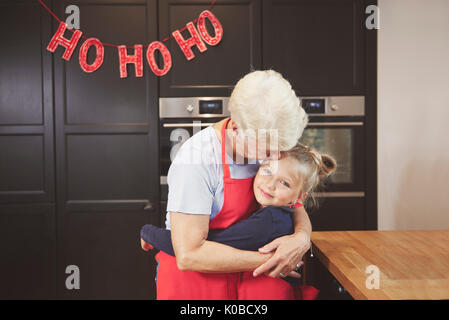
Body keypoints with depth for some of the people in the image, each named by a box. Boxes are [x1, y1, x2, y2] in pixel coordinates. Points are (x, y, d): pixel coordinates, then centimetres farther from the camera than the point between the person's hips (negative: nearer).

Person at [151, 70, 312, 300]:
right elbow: (188, 255, -27)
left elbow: (295, 206, 4)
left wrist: (302, 238, -19)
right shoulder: (195, 159, -25)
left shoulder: (265, 146, -6)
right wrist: (266, 260, -23)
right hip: (194, 277, -5)